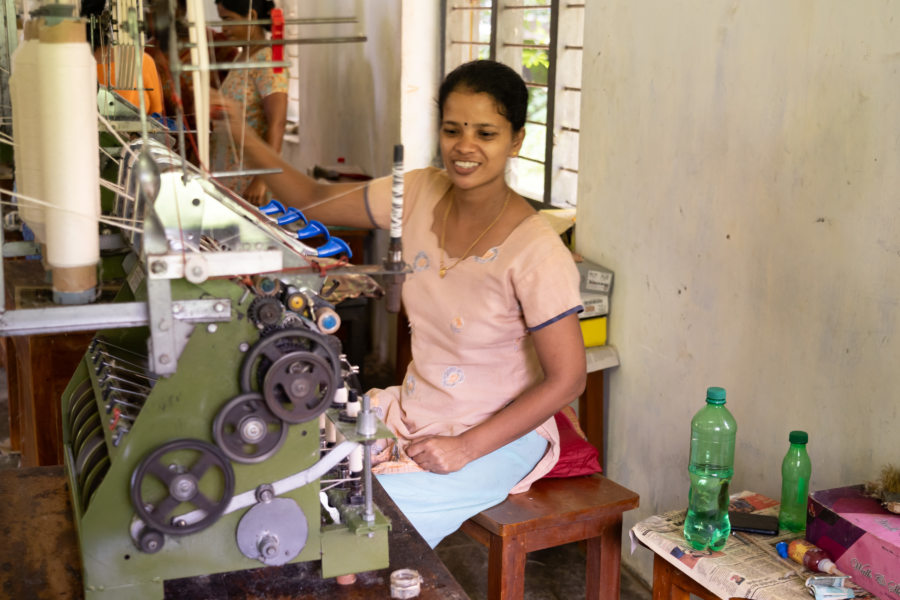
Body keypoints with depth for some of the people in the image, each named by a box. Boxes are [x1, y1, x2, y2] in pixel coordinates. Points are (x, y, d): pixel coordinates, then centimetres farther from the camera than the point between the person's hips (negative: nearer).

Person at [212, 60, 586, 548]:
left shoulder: (535, 252, -22)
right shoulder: (419, 194, -5)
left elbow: (567, 379, -18)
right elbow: (314, 201, 5)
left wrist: (467, 447, -20)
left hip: (497, 437, -6)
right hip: (411, 410, 6)